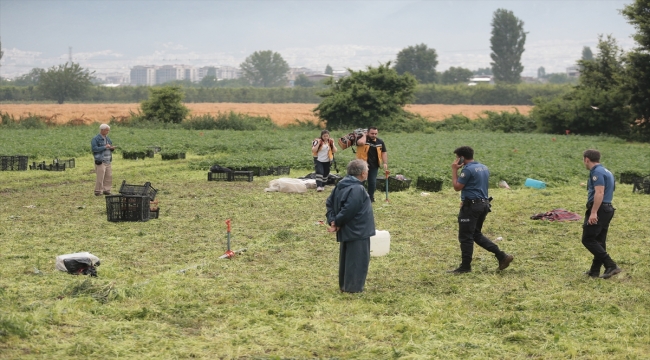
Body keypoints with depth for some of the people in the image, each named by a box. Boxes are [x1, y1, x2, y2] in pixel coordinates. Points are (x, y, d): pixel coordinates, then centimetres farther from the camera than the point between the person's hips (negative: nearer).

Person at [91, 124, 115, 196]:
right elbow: (94, 149, -19)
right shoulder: (95, 139, -7)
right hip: (100, 162, -7)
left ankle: (106, 190, 16)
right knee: (100, 177, -7)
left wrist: (112, 148, -1)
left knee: (109, 177, 7)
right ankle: (98, 191, 1)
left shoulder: (107, 138, 16)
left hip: (108, 161, 7)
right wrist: (105, 147, -20)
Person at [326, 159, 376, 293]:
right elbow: (348, 210, -27)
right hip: (358, 231, -9)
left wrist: (332, 220, 1)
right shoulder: (357, 189, -23)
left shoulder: (341, 185, 7)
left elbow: (329, 202, 9)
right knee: (358, 260, 1)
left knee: (346, 259, 18)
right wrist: (337, 223, -14)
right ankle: (354, 287, 6)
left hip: (346, 231, 9)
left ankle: (344, 285, 26)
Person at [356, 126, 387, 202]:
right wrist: (364, 136, -15)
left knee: (372, 182, 5)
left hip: (374, 165, 3)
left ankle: (371, 197, 20)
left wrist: (385, 163, 0)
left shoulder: (380, 142, 5)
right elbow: (361, 142, -32)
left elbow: (384, 152, 10)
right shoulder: (362, 139, -8)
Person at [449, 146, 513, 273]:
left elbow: (457, 187, -13)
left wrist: (454, 170, -6)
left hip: (471, 206, -9)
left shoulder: (468, 169, -15)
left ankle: (465, 266, 4)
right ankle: (502, 256, 10)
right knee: (476, 234, 18)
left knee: (465, 237, 0)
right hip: (484, 204, 9)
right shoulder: (484, 168, 14)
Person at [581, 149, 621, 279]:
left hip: (598, 209, -10)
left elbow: (599, 193, -24)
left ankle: (611, 265, -16)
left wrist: (593, 212, -28)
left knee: (588, 239, -8)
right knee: (599, 241, 11)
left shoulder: (597, 172, -14)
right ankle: (595, 270, 14)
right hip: (607, 209, 10)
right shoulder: (606, 171, 18)